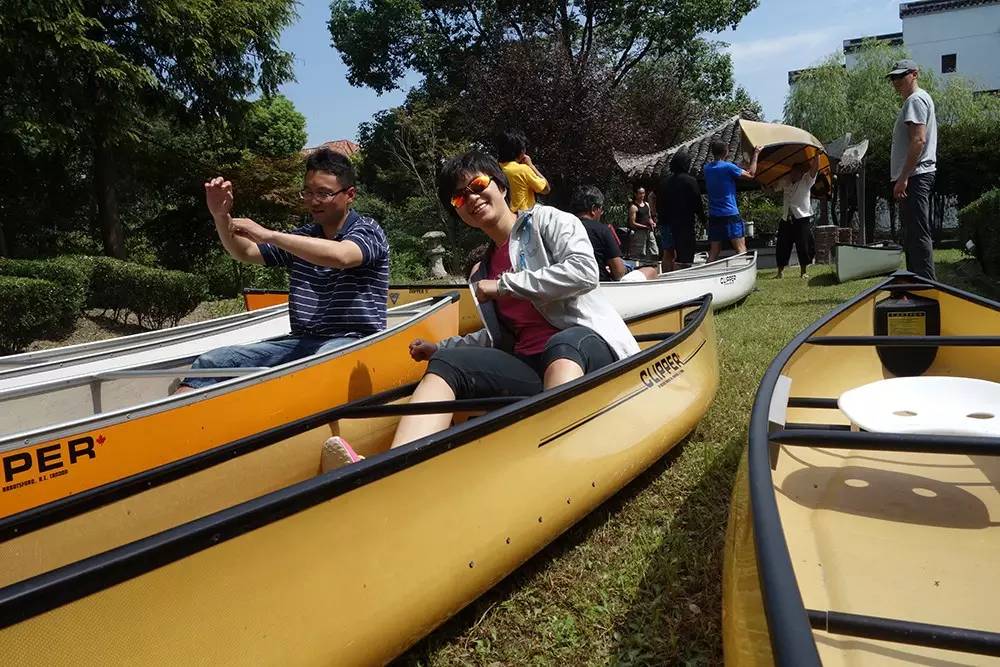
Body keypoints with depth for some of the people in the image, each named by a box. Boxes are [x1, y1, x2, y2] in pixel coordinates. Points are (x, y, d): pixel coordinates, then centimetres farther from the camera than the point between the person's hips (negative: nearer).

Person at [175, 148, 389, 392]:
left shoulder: (367, 230, -1)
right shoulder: (301, 238, 19)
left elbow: (341, 256, -24)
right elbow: (244, 253, 20)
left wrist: (268, 235, -25)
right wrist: (220, 216, 0)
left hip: (353, 340, -6)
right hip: (301, 340, 6)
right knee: (212, 362, -12)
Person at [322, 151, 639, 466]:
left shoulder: (547, 221, 7)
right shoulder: (481, 273, 23)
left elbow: (585, 271, -11)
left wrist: (504, 285, -6)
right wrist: (439, 348, 20)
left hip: (590, 343, -4)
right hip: (530, 367, 5)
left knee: (561, 344, -38)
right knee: (446, 363, -18)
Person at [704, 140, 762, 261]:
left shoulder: (707, 168, 8)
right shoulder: (728, 167, -11)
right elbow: (751, 174, -1)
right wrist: (755, 154, 9)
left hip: (713, 216, 6)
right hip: (730, 214, -6)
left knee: (714, 252, 7)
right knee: (741, 249, -1)